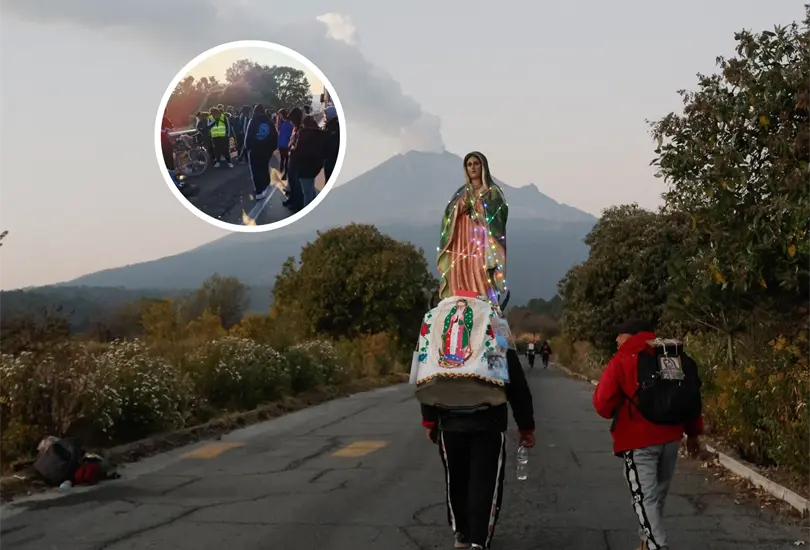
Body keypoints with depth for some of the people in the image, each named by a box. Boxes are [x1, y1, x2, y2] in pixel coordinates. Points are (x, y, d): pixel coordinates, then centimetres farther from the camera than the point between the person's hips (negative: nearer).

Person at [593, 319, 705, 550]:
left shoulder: (621, 361, -9)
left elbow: (603, 405, -9)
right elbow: (690, 396, 12)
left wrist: (620, 414, 11)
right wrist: (693, 432, 18)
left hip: (638, 440, -6)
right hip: (671, 437, 7)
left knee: (645, 498, -3)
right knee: (658, 495, 19)